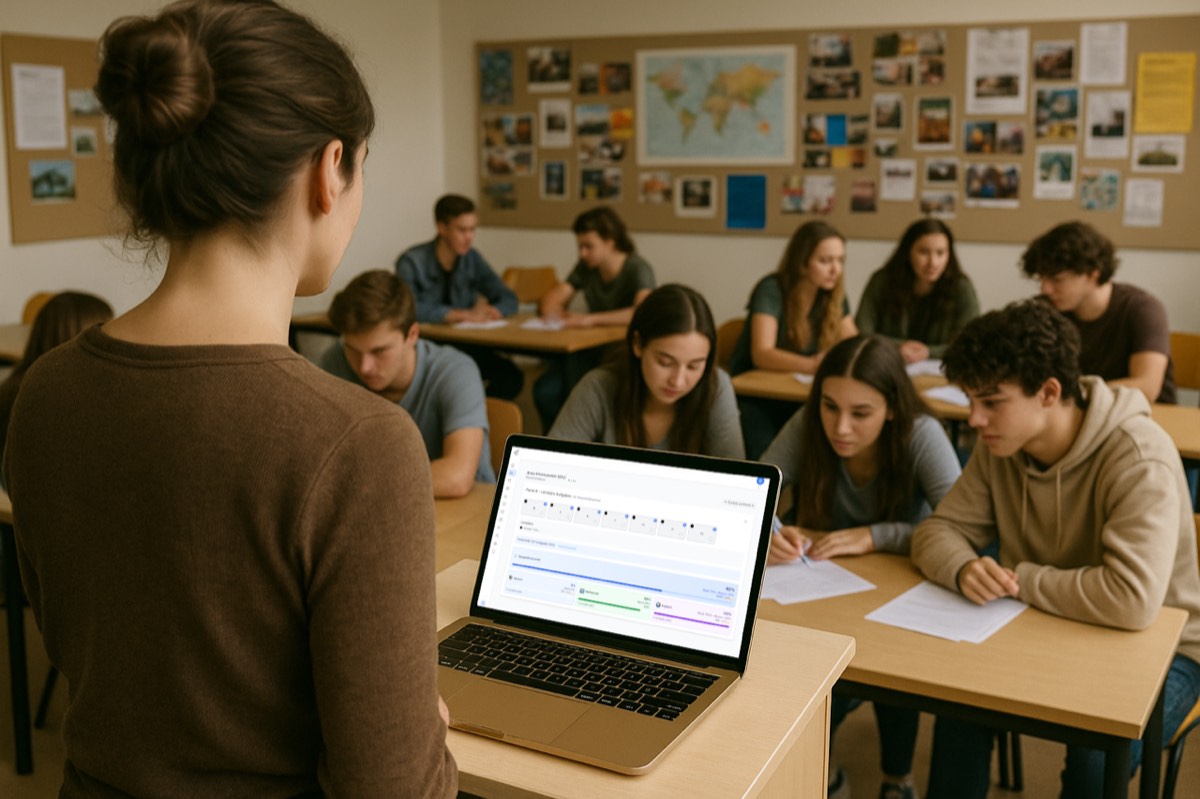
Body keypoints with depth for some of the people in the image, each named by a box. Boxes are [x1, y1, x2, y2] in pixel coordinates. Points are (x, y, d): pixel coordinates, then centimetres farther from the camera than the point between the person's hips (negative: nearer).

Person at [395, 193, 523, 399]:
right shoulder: (411, 262, -8)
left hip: (464, 345, 5)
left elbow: (509, 299, 10)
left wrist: (489, 311, -13)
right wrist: (460, 314, -24)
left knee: (511, 377, -21)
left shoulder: (471, 258, 8)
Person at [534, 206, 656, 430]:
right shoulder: (587, 267, 9)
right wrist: (554, 311, -12)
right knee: (545, 390, -24)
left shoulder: (637, 269, -10)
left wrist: (591, 319, -33)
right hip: (592, 353, 5)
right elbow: (551, 301, 13)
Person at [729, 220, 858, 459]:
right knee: (766, 453, -33)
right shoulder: (772, 290, -12)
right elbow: (762, 354, -23)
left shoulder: (834, 294, 6)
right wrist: (812, 365, -41)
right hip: (753, 391, -5)